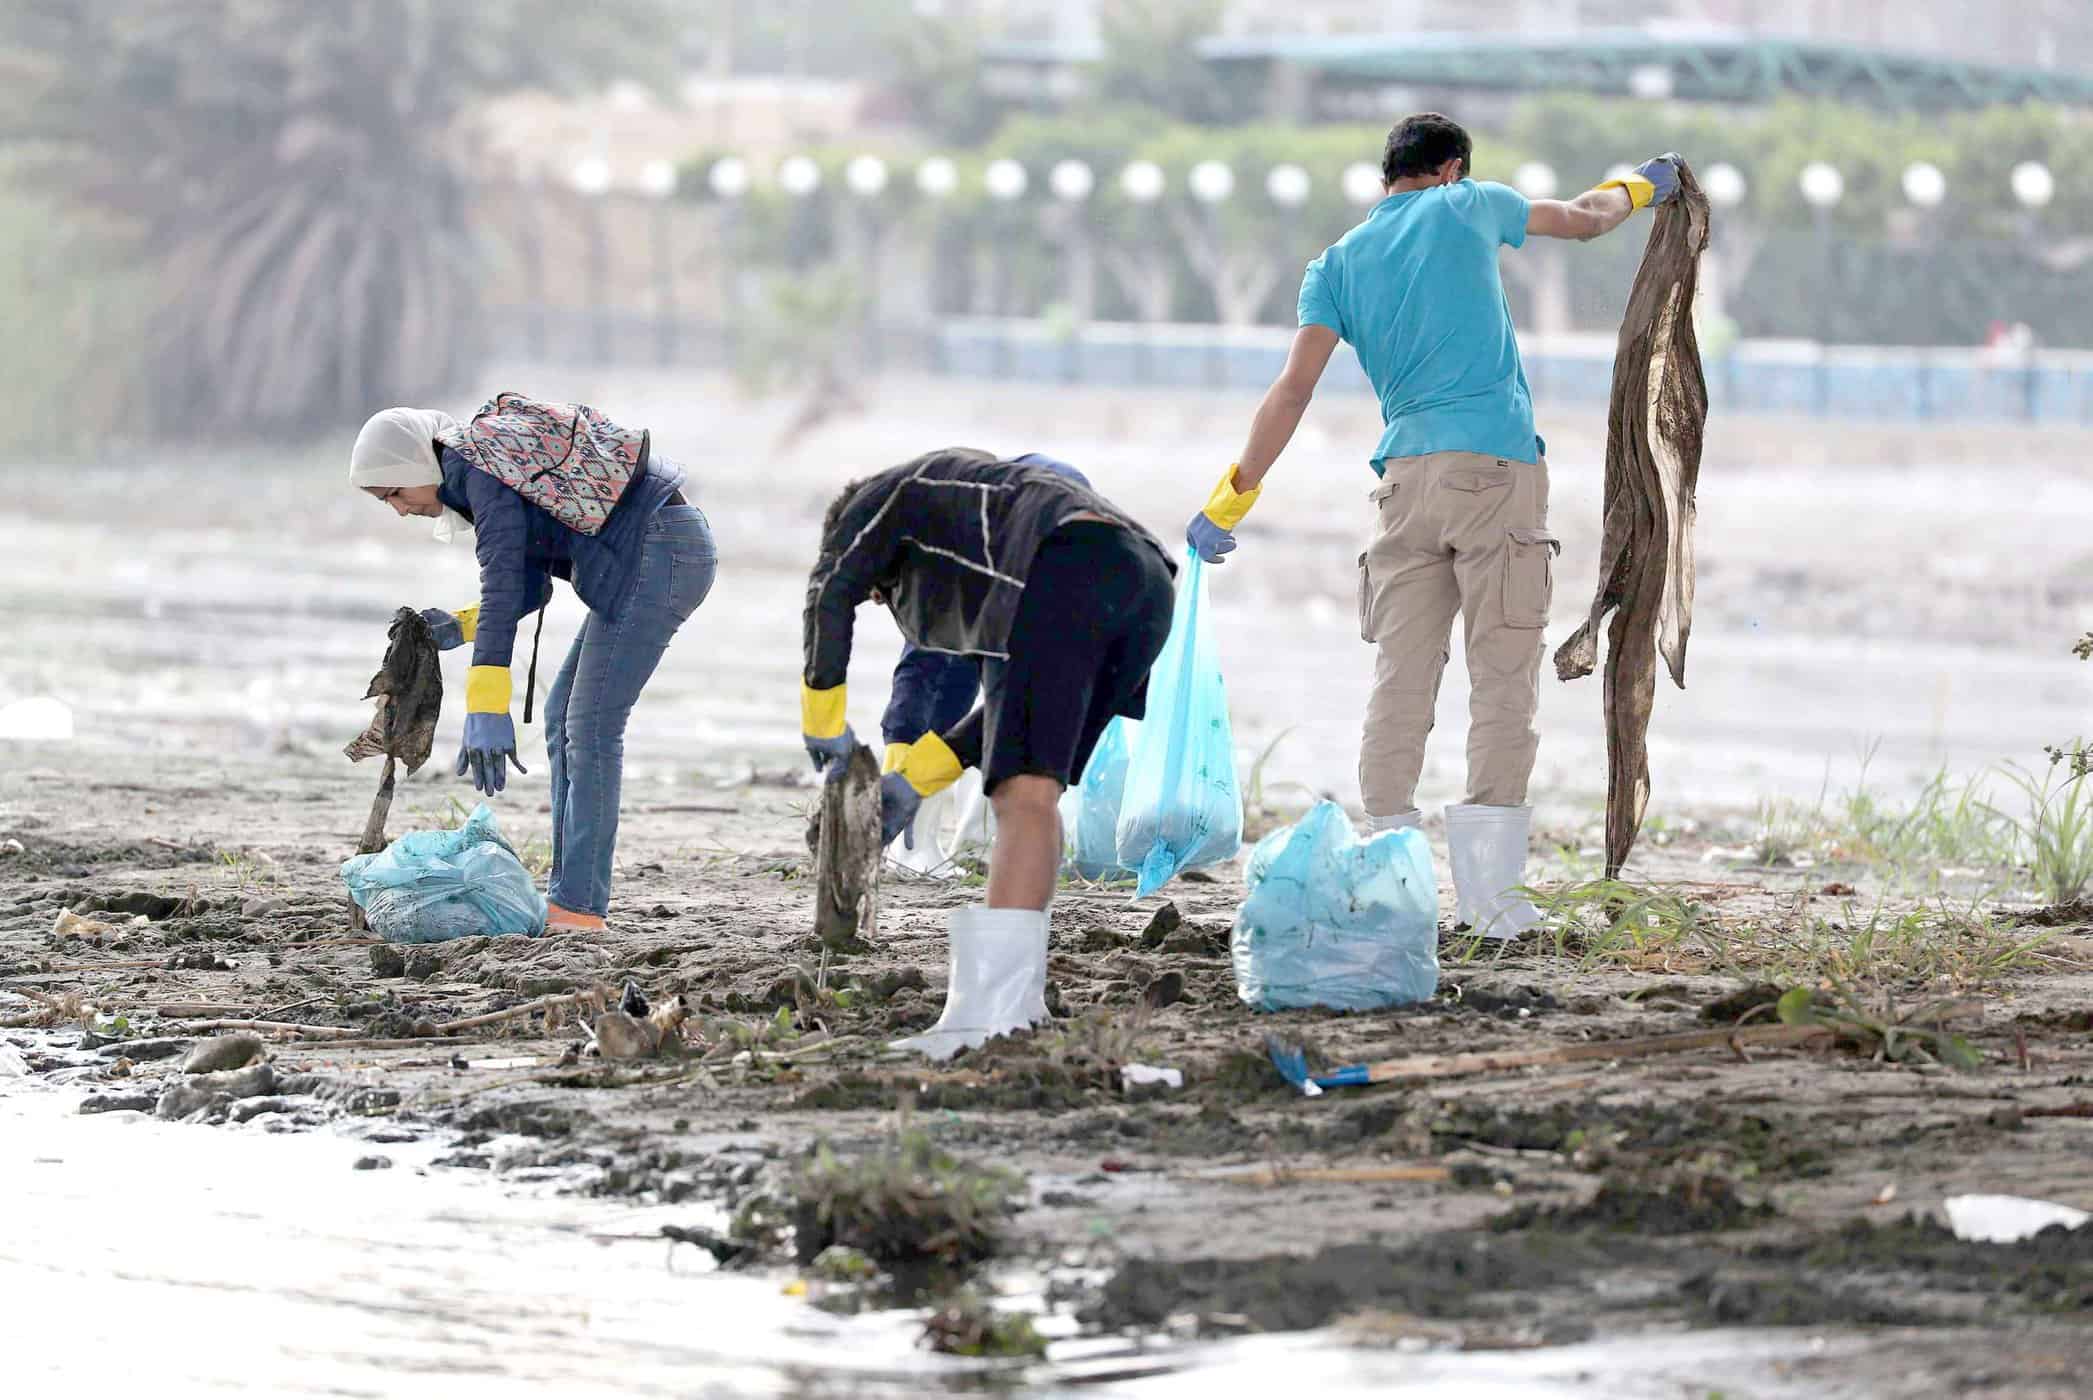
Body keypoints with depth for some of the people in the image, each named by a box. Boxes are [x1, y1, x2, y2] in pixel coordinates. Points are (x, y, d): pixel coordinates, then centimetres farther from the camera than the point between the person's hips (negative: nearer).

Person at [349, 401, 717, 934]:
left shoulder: (482, 471, -14)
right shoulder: (479, 478, 16)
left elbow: (502, 588, -24)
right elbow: (530, 587, 21)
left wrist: (485, 714, -28)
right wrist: (458, 627, 4)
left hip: (660, 550, -10)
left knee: (590, 726, -11)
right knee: (564, 717, 11)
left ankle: (580, 905, -13)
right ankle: (569, 894, 9)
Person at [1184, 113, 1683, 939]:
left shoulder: (1337, 264, 13)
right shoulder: (1467, 208, 8)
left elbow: (1294, 389, 2)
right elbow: (1582, 219, 23)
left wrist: (1236, 492, 4)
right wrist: (1638, 189, 44)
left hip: (1405, 475, 3)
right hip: (1495, 464, -3)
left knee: (1400, 681, 3)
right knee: (1502, 681, -3)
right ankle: (1489, 889, -8)